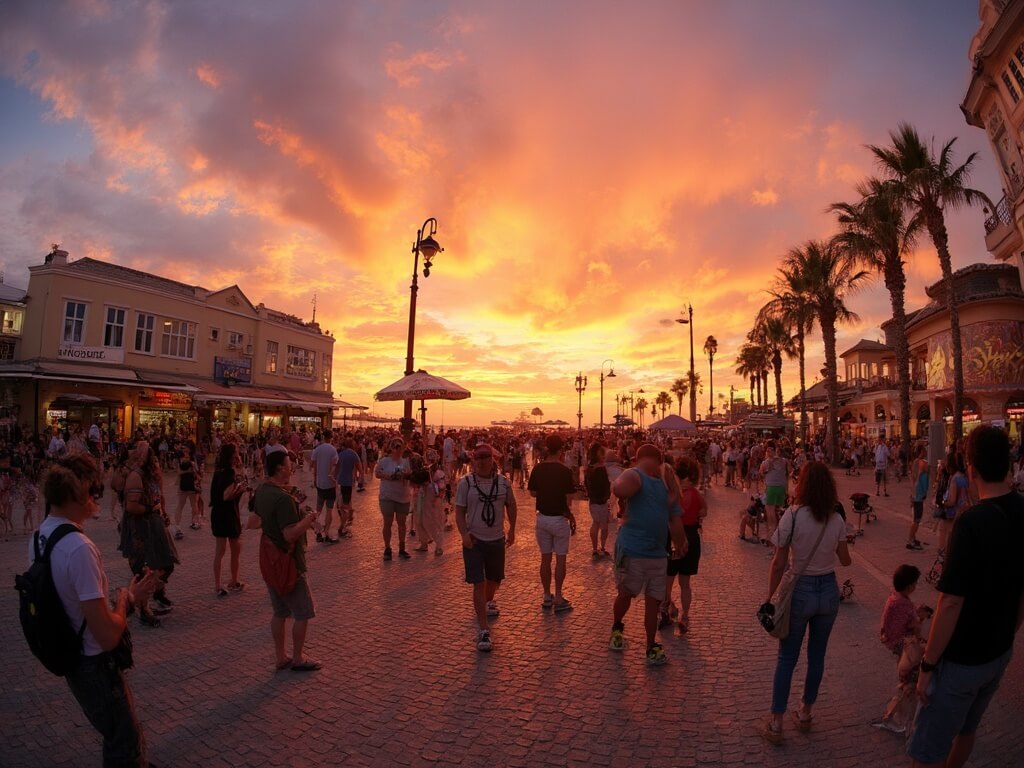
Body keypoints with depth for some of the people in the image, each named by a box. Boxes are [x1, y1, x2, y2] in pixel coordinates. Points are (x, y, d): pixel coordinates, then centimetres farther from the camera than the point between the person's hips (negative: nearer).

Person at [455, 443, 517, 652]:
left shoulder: (503, 482, -2)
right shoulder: (466, 483, -9)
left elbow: (511, 505, 11)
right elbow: (459, 511, -7)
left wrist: (512, 530, 10)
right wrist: (464, 533, -20)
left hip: (497, 539, 3)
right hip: (474, 541, -3)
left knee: (495, 579, 20)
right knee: (479, 584, -7)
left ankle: (489, 602, 54)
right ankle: (483, 630, 1)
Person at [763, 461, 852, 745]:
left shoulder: (793, 516, -17)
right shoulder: (837, 520, -5)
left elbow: (779, 564, -14)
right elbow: (845, 560, 8)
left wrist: (769, 597, -4)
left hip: (800, 591, -4)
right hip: (829, 591, 4)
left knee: (787, 658, 8)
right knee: (817, 656, 18)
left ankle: (776, 724, 15)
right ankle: (805, 714, 34)